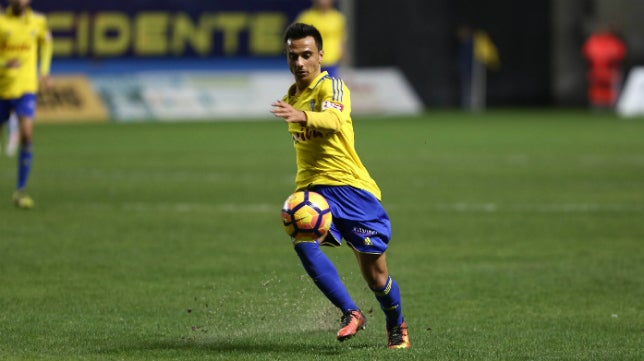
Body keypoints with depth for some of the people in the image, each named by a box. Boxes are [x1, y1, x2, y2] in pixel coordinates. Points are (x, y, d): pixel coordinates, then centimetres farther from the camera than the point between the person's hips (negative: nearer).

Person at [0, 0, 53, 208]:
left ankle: (20, 191, -14)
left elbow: (45, 42, 25)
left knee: (26, 134, -19)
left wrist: (44, 71, 17)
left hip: (26, 89, 0)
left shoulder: (38, 21, 3)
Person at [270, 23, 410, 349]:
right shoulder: (291, 97, 12)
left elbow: (333, 119, -35)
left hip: (351, 187, -5)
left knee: (375, 275, 1)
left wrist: (303, 116, -55)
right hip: (312, 188, 5)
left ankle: (397, 325, 32)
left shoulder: (331, 87, -11)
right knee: (303, 241, -28)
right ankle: (351, 314, -21)